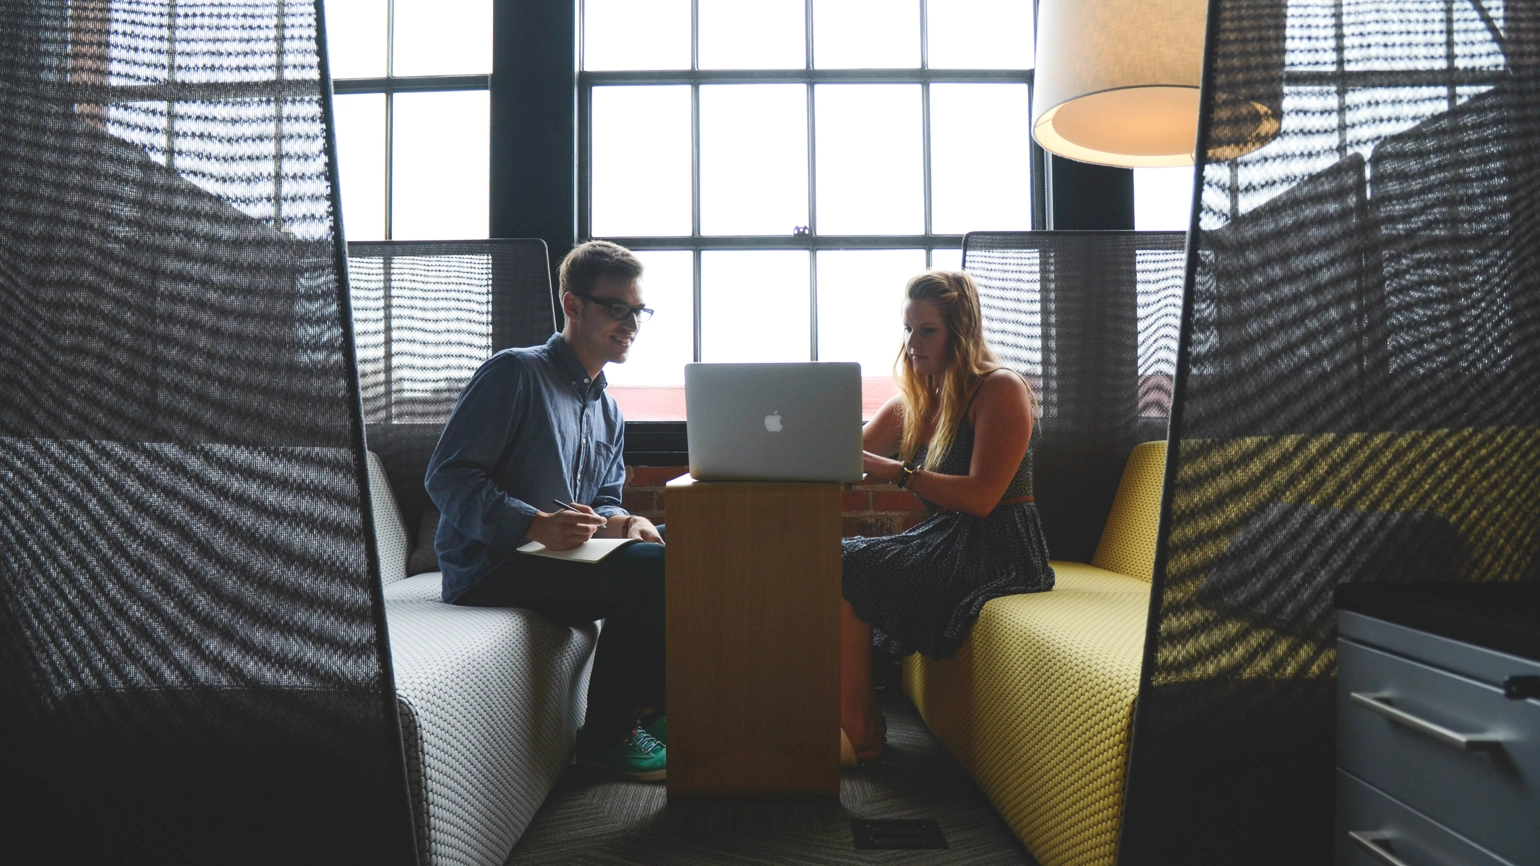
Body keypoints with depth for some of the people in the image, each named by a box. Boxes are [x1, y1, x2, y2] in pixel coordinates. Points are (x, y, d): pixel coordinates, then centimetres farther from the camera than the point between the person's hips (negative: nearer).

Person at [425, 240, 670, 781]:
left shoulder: (608, 413, 19)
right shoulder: (515, 373, -7)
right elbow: (447, 477, -14)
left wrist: (618, 522, -6)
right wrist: (537, 524, -27)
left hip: (559, 556, 8)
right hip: (489, 568, -8)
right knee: (651, 571, -24)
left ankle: (647, 706, 5)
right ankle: (605, 735, -9)